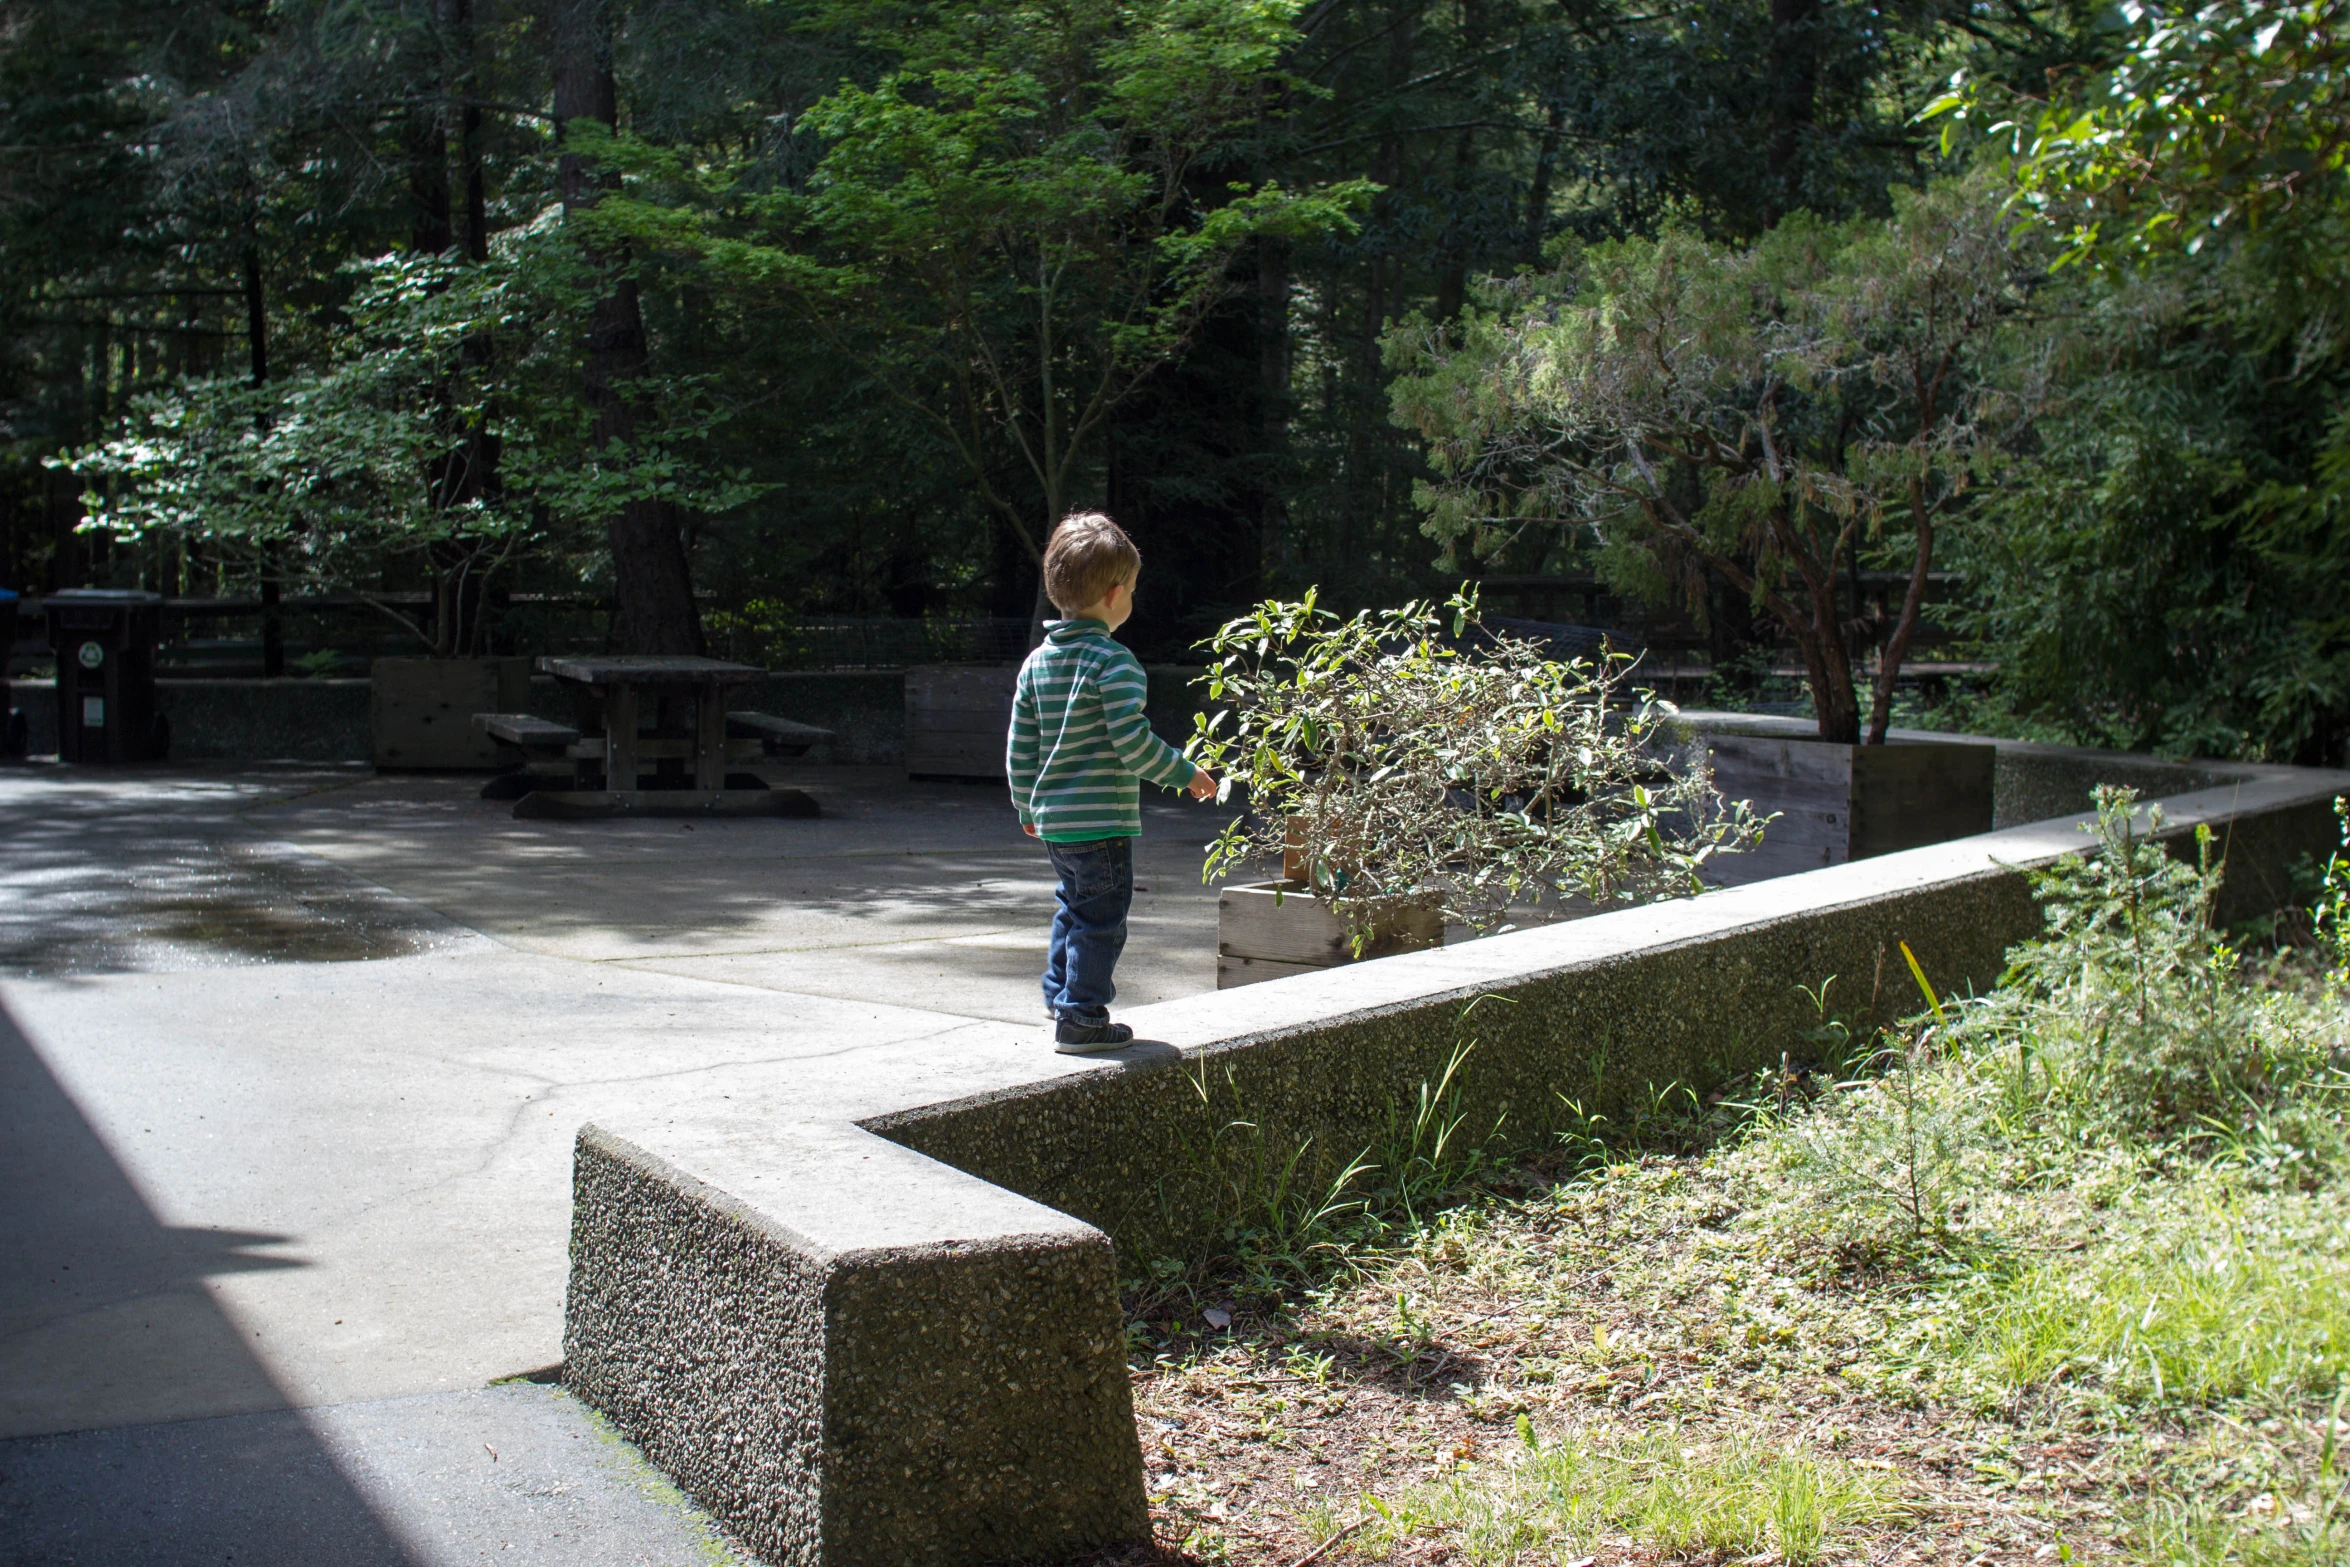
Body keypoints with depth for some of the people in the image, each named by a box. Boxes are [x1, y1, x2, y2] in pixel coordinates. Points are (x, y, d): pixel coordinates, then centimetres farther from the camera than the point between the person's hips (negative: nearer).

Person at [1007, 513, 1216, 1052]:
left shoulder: (1037, 661, 8)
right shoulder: (1112, 659, -15)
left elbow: (1019, 746, 12)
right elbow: (1132, 740, -20)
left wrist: (1027, 806, 24)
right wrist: (1185, 773, -6)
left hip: (1052, 819, 8)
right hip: (1101, 820, -8)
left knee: (1072, 905, 24)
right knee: (1099, 918, 1)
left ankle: (1059, 994, 33)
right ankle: (1081, 1018, 5)